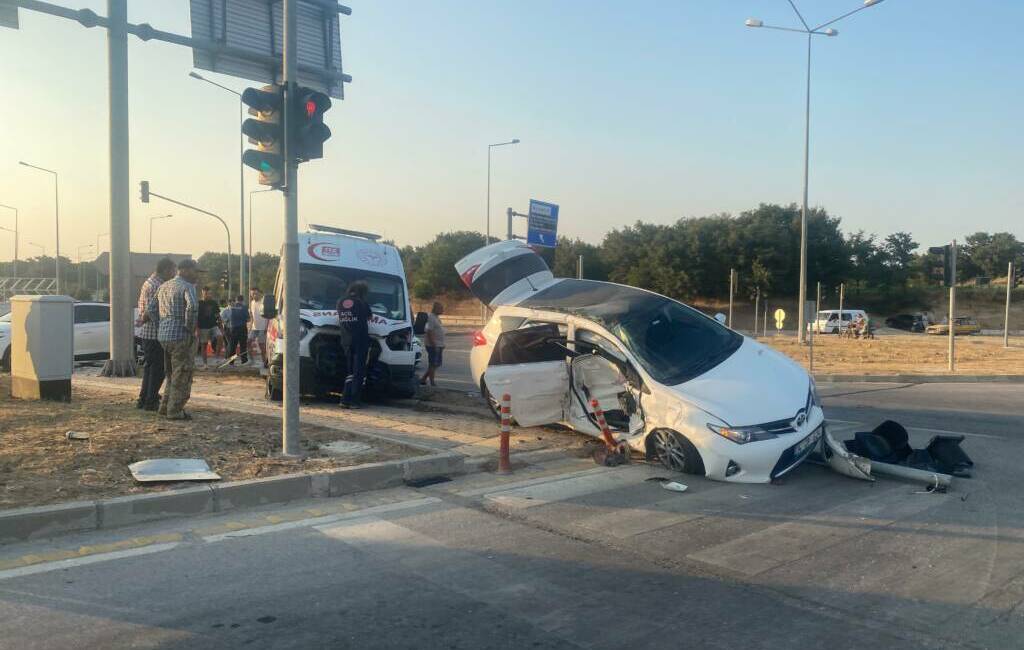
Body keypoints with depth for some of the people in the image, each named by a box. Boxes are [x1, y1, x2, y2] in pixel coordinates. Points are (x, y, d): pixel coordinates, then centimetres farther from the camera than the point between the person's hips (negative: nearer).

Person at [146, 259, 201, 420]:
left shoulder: (163, 286, 15)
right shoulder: (187, 287, -11)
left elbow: (151, 309, 17)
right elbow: (192, 306, -30)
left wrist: (161, 326, 16)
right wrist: (190, 328, -18)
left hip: (164, 336, 8)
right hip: (181, 336, -8)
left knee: (173, 374, 21)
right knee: (182, 376, 0)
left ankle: (165, 407, 22)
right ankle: (175, 411, 3)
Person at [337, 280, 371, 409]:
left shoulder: (340, 302, 8)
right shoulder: (361, 303, -5)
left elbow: (339, 320, 16)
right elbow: (368, 318, 9)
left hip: (346, 340, 5)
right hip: (360, 340, -5)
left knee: (351, 371, 15)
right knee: (359, 371, 0)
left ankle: (345, 399, 9)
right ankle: (354, 400, -3)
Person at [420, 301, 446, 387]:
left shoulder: (436, 317, 16)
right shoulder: (431, 318, -15)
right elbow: (429, 332, -21)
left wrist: (442, 345, 21)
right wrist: (434, 344, -24)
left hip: (439, 345, 10)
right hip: (434, 346, -10)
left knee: (436, 365, 13)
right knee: (433, 365, -3)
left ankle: (423, 379, 19)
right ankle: (432, 382, 3)